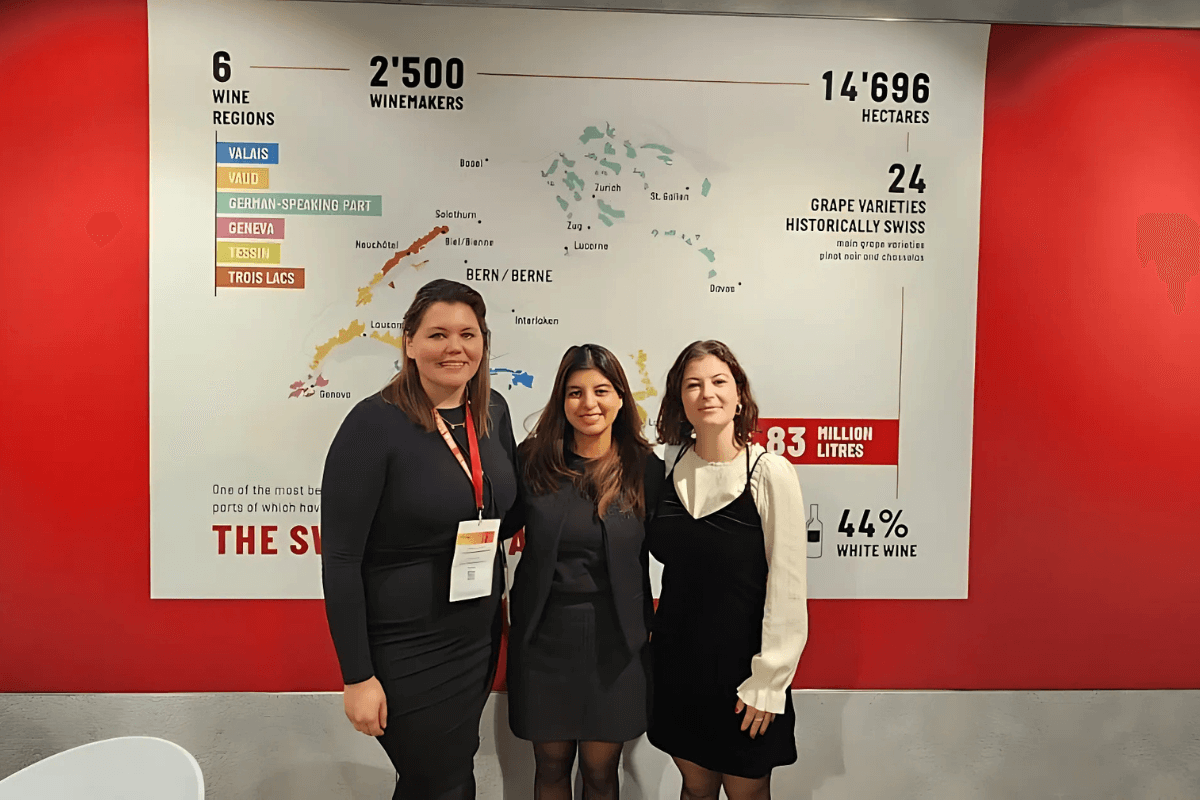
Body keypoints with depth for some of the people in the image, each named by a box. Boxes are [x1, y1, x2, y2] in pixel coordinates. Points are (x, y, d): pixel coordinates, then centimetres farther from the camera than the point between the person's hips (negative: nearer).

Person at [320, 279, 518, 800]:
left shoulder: (492, 411, -1)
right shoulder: (374, 424, -19)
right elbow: (340, 558, -17)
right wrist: (357, 676, -15)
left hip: (480, 636, 6)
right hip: (405, 650, -6)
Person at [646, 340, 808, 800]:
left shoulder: (770, 473, -16)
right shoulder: (671, 467, -2)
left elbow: (787, 586, -14)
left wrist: (768, 683, -13)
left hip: (742, 665, -3)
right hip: (677, 660, 4)